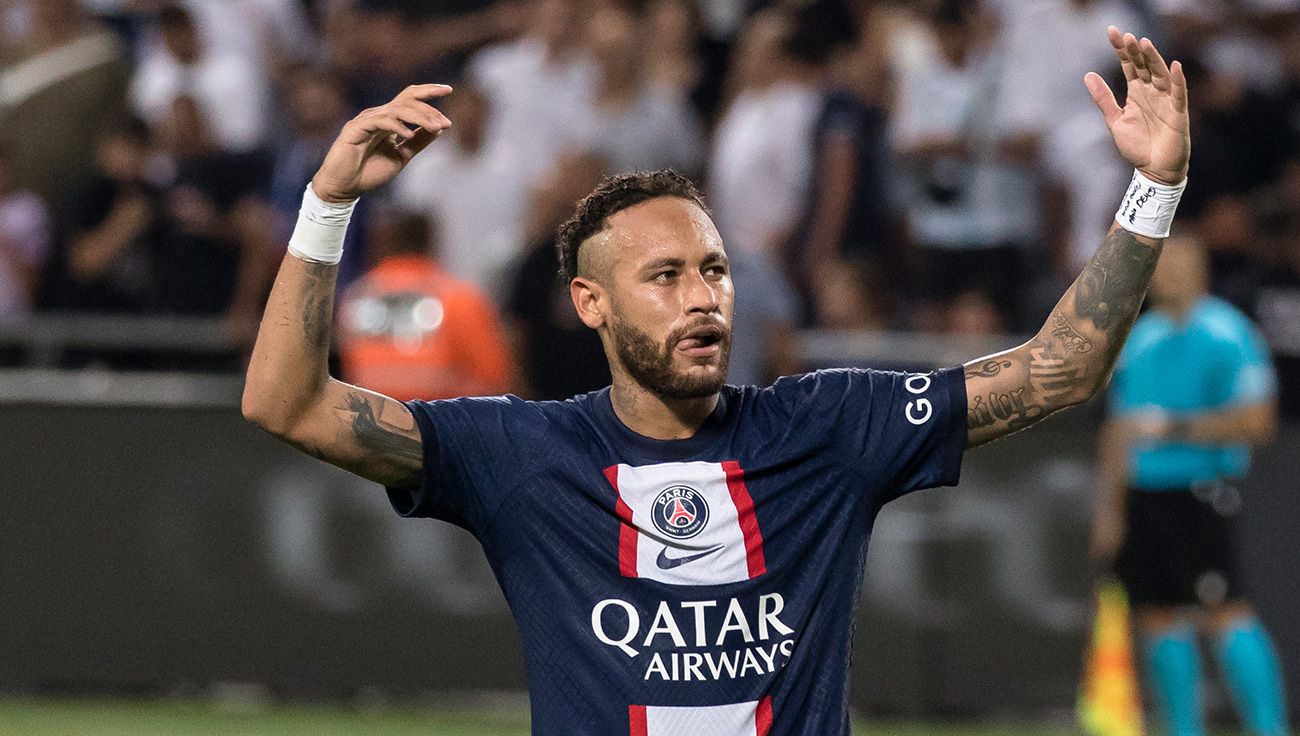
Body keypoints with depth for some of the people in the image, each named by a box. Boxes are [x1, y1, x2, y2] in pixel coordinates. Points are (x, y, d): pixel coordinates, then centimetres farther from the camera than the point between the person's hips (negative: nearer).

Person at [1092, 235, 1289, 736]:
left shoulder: (1225, 334, -9)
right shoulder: (1140, 338, 14)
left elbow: (1255, 422, -16)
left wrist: (1174, 429, -17)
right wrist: (1110, 503, 18)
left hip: (1199, 496, -7)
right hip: (1142, 497, 7)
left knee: (1225, 611, -14)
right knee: (1159, 615, 7)